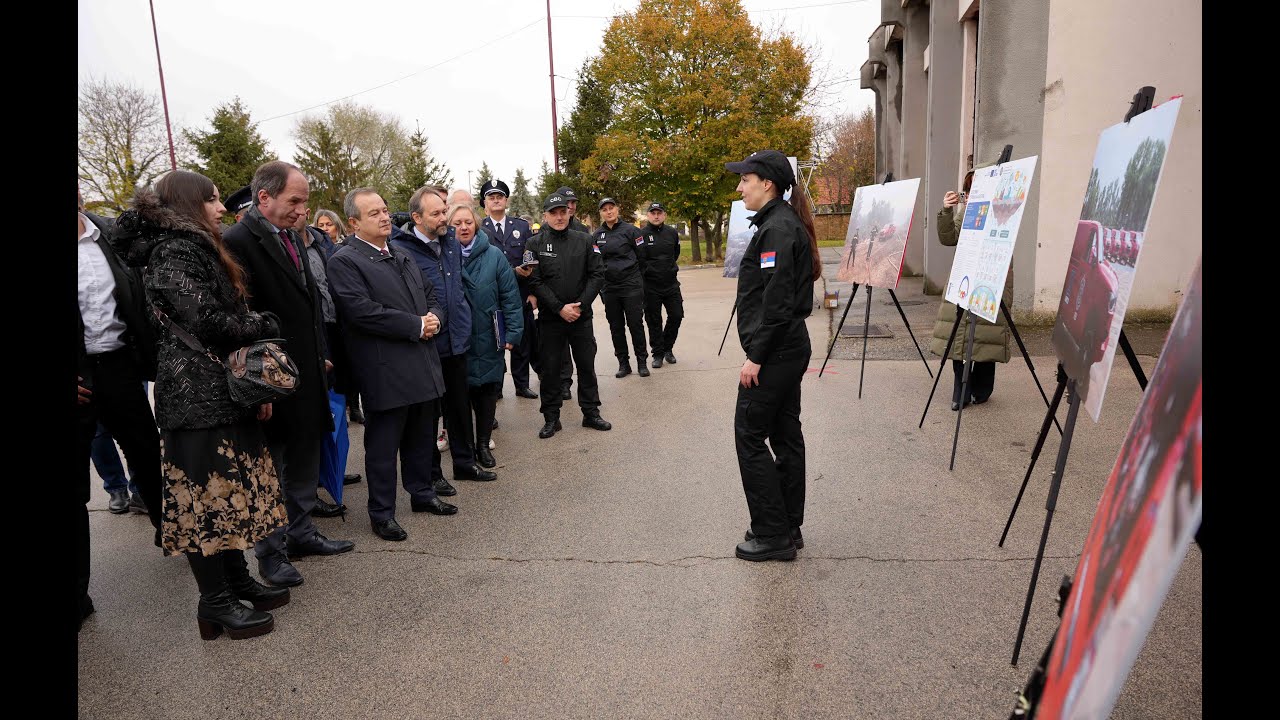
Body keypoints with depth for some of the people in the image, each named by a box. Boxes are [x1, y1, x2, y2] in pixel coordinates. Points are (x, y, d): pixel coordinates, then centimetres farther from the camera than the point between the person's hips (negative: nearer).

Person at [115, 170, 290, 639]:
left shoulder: (197, 248, 19)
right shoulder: (175, 251, -12)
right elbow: (206, 321, -20)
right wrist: (264, 325, -4)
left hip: (225, 390, 9)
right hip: (198, 394, -9)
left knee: (230, 488, 13)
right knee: (207, 493, -2)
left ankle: (237, 581, 24)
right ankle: (215, 604, 7)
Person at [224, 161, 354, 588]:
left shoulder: (291, 236, 10)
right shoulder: (238, 242, -16)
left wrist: (321, 355, 14)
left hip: (307, 373, 8)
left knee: (305, 460, 18)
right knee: (270, 467, 7)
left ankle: (301, 533, 33)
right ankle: (270, 550, 21)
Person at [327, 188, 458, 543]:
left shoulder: (402, 257, 17)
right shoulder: (344, 261, -9)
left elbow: (431, 295, 22)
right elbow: (363, 311, -21)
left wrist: (433, 317, -2)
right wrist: (416, 326, -17)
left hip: (422, 366, 8)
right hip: (385, 372, -7)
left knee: (421, 437, 18)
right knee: (383, 444, 4)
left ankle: (422, 493, 35)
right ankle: (381, 513, 17)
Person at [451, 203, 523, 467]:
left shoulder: (494, 255, -3)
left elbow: (510, 295, -3)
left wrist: (513, 332, -7)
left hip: (487, 339, 0)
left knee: (487, 391, 8)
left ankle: (483, 445, 23)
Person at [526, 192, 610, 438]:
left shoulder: (584, 240, 4)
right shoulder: (534, 244, -2)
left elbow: (597, 274, 0)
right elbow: (535, 282, -7)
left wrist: (580, 305, -11)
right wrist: (560, 308, -15)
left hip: (581, 316, 2)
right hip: (550, 318, -2)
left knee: (587, 366, 9)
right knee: (550, 369, 5)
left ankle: (591, 413, 22)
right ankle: (551, 418, 17)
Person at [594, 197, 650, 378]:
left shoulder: (630, 230, -4)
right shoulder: (598, 234, 7)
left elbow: (641, 257, 0)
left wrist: (631, 273, 8)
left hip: (631, 286, -4)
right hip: (609, 287, 4)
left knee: (635, 324, 0)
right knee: (616, 327, 7)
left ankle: (642, 362, 11)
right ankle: (623, 363, 17)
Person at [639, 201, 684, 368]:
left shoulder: (672, 233, 4)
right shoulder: (641, 234, -9)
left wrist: (670, 268, 12)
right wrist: (648, 270, -5)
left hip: (671, 283, 4)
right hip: (650, 286, -4)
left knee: (676, 316, 6)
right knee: (654, 321, 4)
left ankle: (667, 348, 25)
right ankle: (658, 353, 17)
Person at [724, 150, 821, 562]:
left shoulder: (777, 228, -15)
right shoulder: (784, 223, 15)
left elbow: (776, 301, -22)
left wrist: (755, 356, -20)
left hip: (773, 353, -10)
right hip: (790, 349, 10)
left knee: (749, 437, -2)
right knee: (785, 435, 13)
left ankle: (773, 535, 6)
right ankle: (789, 528, 23)